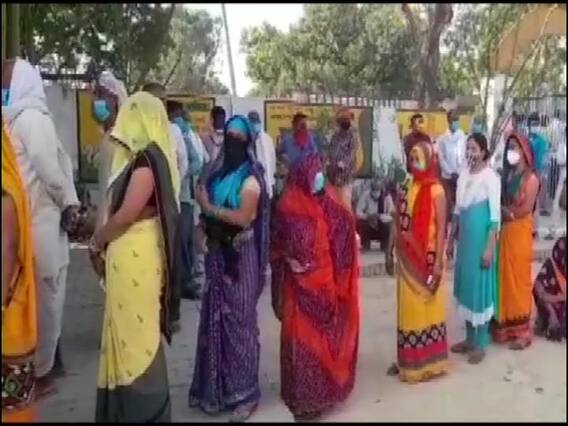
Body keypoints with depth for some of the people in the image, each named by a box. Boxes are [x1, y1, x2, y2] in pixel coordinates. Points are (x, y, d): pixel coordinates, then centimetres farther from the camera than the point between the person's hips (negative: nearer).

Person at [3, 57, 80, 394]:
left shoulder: (28, 118, -9)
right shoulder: (34, 117, 10)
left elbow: (50, 168, -13)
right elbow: (61, 162, 5)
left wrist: (67, 204, -3)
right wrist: (70, 203, 1)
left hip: (37, 225, -6)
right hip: (42, 221, 6)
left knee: (38, 297, 5)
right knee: (45, 296, 13)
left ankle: (38, 372, 18)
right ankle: (50, 362, 25)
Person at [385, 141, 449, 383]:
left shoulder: (436, 191, -10)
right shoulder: (406, 188, 8)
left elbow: (441, 228, -13)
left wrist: (438, 262, -17)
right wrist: (389, 252, 10)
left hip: (427, 259, -6)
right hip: (407, 259, 6)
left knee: (427, 308, 6)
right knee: (408, 308, 13)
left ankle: (428, 362, 19)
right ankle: (407, 360, 25)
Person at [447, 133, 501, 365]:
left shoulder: (490, 177, -12)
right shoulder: (463, 175, 8)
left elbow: (495, 215, -15)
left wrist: (489, 248, -18)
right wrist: (451, 239, 14)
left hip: (481, 238, -7)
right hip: (465, 238, 7)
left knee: (480, 287, 1)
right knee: (466, 286, 12)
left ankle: (480, 343, 13)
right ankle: (469, 338, 25)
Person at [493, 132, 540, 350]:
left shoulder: (530, 177, -9)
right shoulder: (507, 175, 10)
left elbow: (526, 208, -15)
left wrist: (507, 212, -5)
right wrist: (506, 211, -7)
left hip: (520, 232, -6)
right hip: (504, 232, 6)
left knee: (519, 279, 1)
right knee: (504, 278, 9)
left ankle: (522, 331, 11)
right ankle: (505, 326, 20)